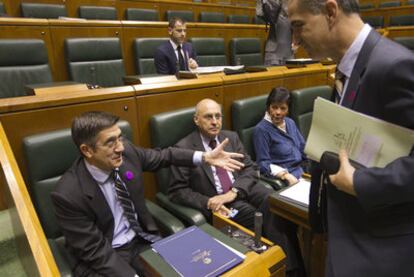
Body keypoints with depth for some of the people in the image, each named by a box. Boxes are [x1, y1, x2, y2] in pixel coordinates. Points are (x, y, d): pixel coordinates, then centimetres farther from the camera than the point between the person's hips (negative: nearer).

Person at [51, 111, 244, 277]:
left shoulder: (126, 151, -12)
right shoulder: (69, 194, -24)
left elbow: (162, 156, 5)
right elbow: (94, 250, -18)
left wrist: (205, 157, -3)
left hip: (142, 239, 5)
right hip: (104, 256, -4)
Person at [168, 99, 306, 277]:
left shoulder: (231, 137, 8)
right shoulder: (184, 148, -7)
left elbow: (250, 169, 4)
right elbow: (177, 191, -7)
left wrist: (233, 192, -15)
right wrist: (208, 203, -21)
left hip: (243, 188, 4)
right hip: (217, 200, -4)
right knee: (259, 217, -28)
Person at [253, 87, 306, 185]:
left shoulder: (290, 123, 13)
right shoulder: (261, 129, -9)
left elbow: (303, 148, 18)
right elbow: (263, 163, -12)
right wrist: (286, 175, -24)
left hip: (301, 170, 7)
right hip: (282, 179, -7)